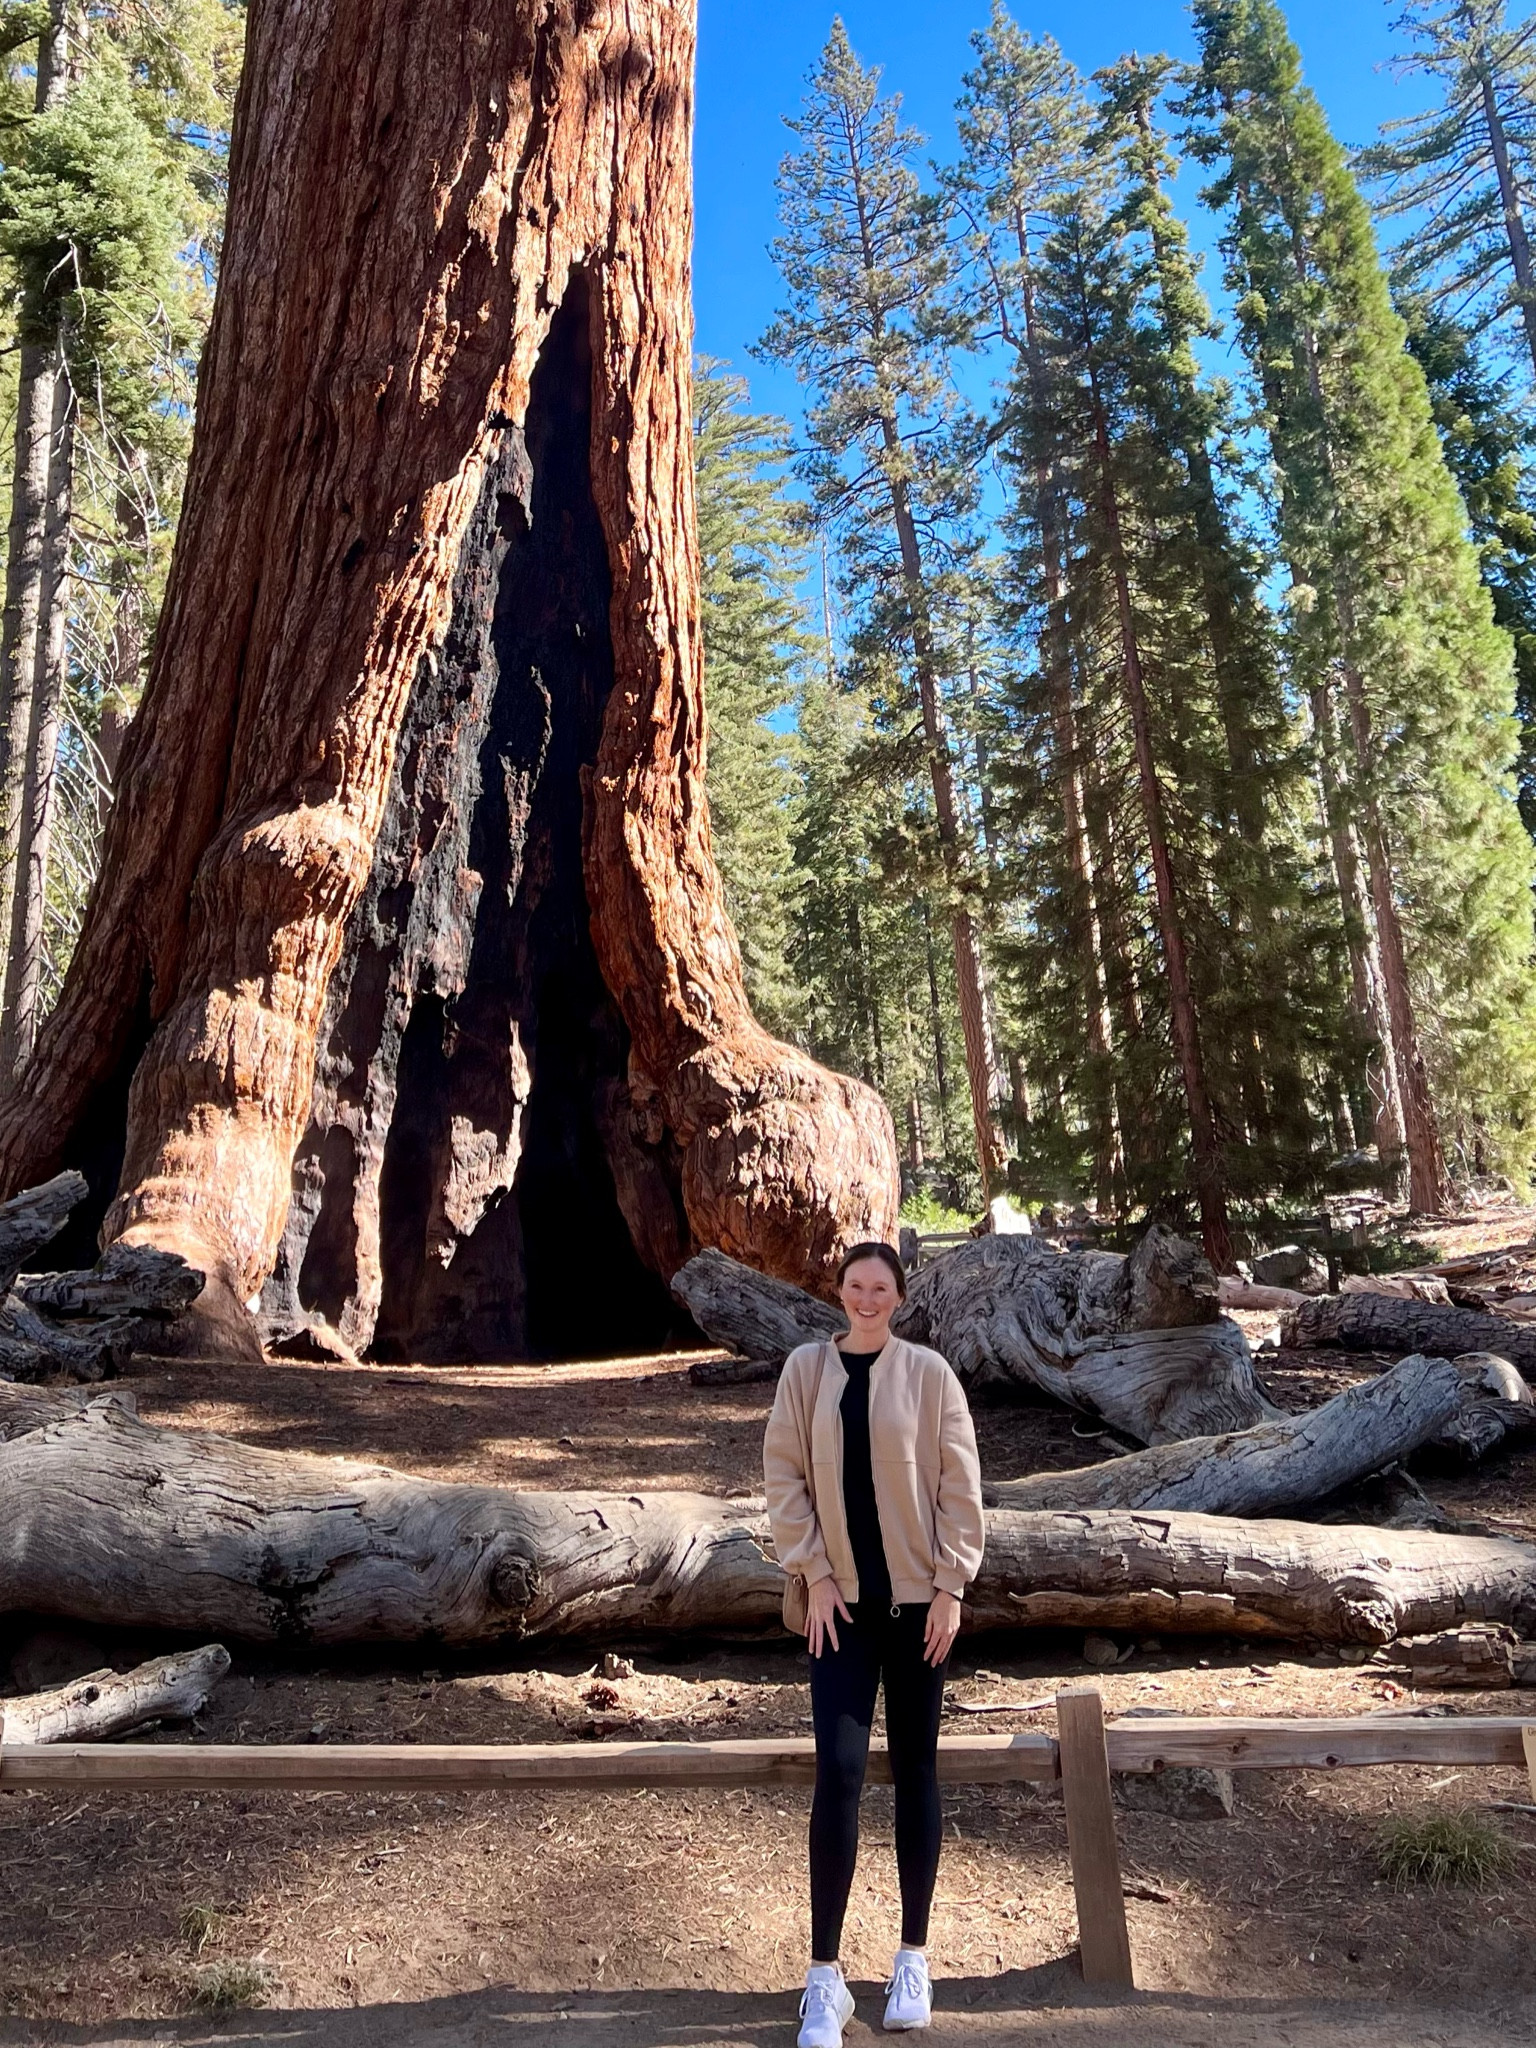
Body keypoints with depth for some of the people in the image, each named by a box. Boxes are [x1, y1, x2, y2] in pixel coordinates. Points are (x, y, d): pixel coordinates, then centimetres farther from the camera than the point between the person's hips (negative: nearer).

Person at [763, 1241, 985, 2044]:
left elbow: (960, 1482, -4)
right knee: (838, 1770, -5)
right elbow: (784, 1474, -1)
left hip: (917, 1596, 0)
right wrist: (814, 1574, -6)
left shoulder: (928, 1374, -6)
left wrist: (951, 1585, -7)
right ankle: (825, 1973, 9)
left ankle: (913, 1956, 26)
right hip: (842, 1598, 0)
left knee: (914, 1767, 10)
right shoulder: (805, 1369, -3)